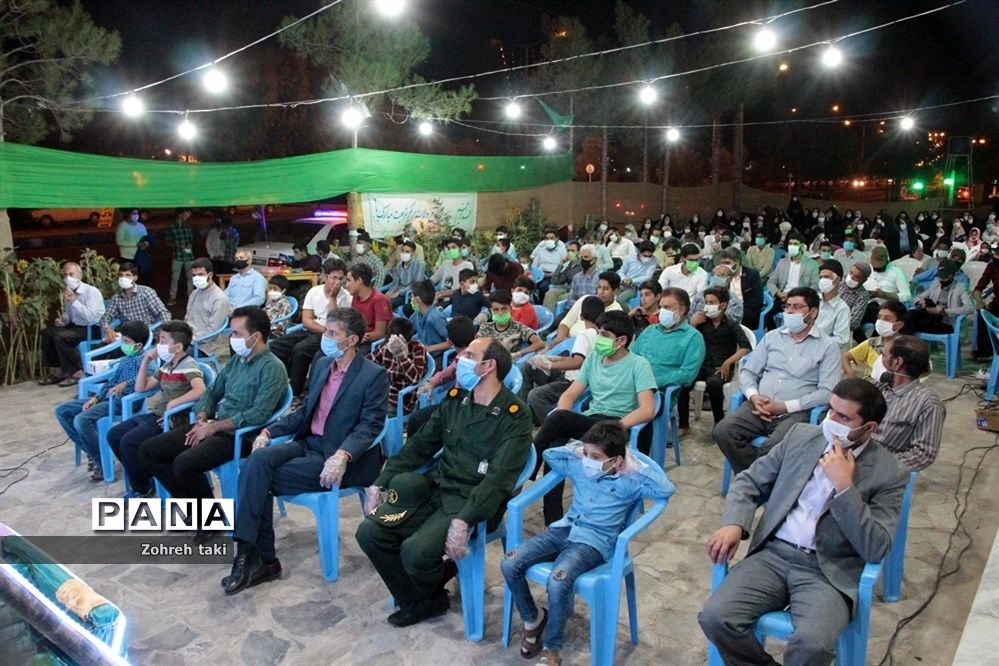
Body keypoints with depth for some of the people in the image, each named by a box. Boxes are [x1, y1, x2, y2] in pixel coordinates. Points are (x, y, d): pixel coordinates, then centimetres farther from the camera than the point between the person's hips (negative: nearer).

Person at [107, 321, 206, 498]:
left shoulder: (188, 365, -14)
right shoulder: (166, 365, 15)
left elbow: (200, 390, -32)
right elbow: (141, 387, 20)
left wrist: (172, 404, -27)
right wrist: (146, 361, 10)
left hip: (171, 420, -10)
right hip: (153, 415, 10)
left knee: (128, 441, -20)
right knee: (113, 435, 5)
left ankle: (142, 490, -1)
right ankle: (142, 477, 16)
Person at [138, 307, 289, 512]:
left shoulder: (272, 368, -12)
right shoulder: (237, 360, 14)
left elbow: (259, 414, -21)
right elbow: (212, 392, 20)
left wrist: (213, 427, -16)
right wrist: (202, 420, 0)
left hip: (240, 435, -9)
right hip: (213, 426, 9)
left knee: (184, 463, -30)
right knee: (147, 451, 1)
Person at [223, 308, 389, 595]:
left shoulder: (374, 375, -10)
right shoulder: (322, 364, 13)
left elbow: (369, 426, -17)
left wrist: (342, 456, -34)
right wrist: (269, 431, 4)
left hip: (338, 456, -6)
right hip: (308, 443, 7)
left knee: (259, 478, -19)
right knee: (257, 460, -22)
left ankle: (260, 558, -5)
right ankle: (250, 553, -16)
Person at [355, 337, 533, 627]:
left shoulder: (514, 417, -11)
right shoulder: (455, 399, 9)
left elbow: (498, 479, -20)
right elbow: (419, 445, 14)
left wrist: (463, 521, -29)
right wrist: (380, 483, 7)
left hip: (472, 502, -6)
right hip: (436, 487, 7)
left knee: (415, 552, -27)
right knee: (369, 533, -9)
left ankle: (432, 593, 11)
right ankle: (419, 602, 10)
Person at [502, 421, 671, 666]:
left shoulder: (628, 482, -4)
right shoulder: (579, 466, 10)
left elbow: (665, 489, -16)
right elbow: (549, 455, 25)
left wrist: (636, 465, -10)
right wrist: (576, 448, 10)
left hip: (593, 542, -5)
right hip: (563, 530, 6)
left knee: (557, 583, -34)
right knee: (509, 565, -14)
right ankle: (533, 618, 11)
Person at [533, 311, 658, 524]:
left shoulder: (638, 365, -3)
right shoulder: (593, 358, 14)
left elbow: (648, 410, -14)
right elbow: (569, 395, 12)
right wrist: (562, 423, -10)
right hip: (589, 422, 5)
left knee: (558, 418, -29)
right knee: (555, 446, -28)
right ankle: (553, 520, -24)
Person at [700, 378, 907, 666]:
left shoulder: (889, 473, -1)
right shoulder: (801, 435, 9)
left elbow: (876, 549, -8)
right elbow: (749, 481, 11)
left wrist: (844, 486, -16)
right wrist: (733, 524, -9)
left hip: (829, 571, -2)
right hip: (773, 554, 3)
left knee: (812, 642, -32)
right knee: (715, 617, -20)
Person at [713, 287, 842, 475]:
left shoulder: (827, 347, 3)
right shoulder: (772, 337, 16)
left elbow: (827, 392, -7)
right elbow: (747, 371, 14)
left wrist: (785, 406, -15)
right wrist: (753, 396, -8)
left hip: (795, 412, -4)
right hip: (759, 406, 4)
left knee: (775, 448, -34)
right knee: (722, 431, -23)